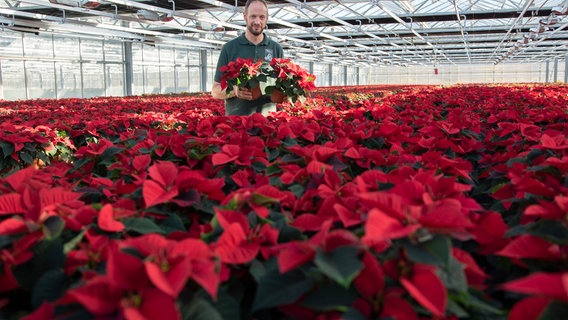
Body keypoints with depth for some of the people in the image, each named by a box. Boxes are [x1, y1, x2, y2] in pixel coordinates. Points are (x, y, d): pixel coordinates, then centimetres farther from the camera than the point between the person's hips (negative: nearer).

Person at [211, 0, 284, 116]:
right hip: (236, 116, -1)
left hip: (268, 115, 2)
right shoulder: (229, 48, 0)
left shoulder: (276, 48, 5)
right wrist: (234, 91, -19)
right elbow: (216, 91, 1)